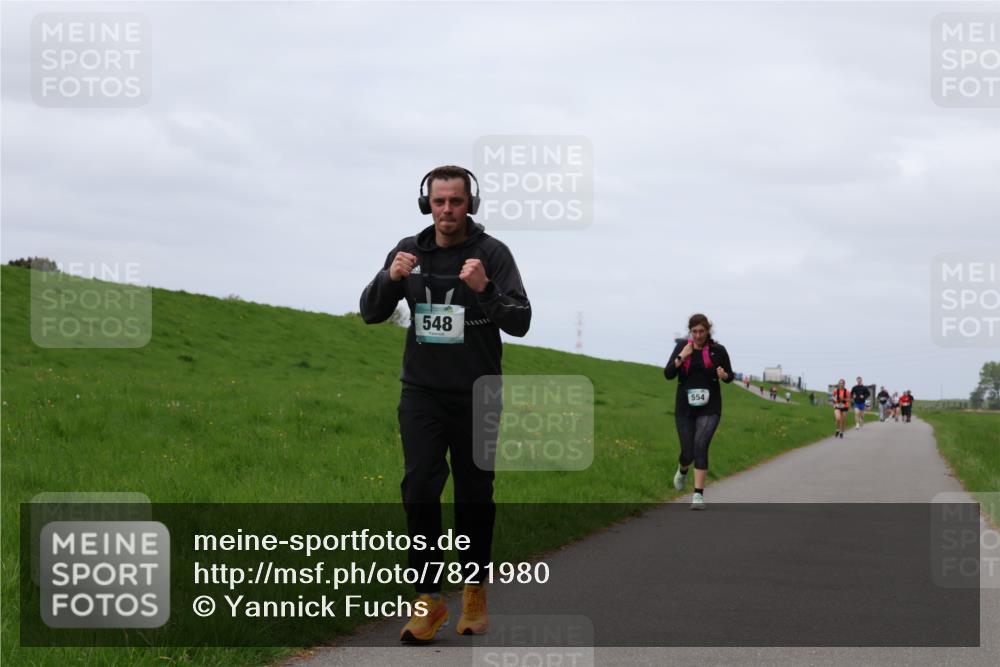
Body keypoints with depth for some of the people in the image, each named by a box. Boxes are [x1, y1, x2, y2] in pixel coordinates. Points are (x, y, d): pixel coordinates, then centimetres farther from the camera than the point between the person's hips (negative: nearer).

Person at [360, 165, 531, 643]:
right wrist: (390, 278, -18)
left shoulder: (492, 253, -8)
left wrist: (485, 289, -33)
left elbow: (520, 322, -14)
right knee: (420, 488, -10)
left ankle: (475, 590, 24)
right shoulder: (409, 251, 2)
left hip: (476, 396, -2)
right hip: (422, 393, 2)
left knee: (474, 495, 7)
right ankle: (428, 599, -6)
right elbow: (370, 313, 3)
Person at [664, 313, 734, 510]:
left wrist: (724, 375, -13)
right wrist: (681, 357, -14)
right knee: (687, 452, 3)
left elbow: (730, 376, 10)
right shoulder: (682, 347, 2)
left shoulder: (718, 350, -2)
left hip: (709, 407, -2)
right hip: (685, 407, 2)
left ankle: (698, 495, -19)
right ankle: (682, 471, 42)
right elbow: (668, 374, -2)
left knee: (700, 445, -21)